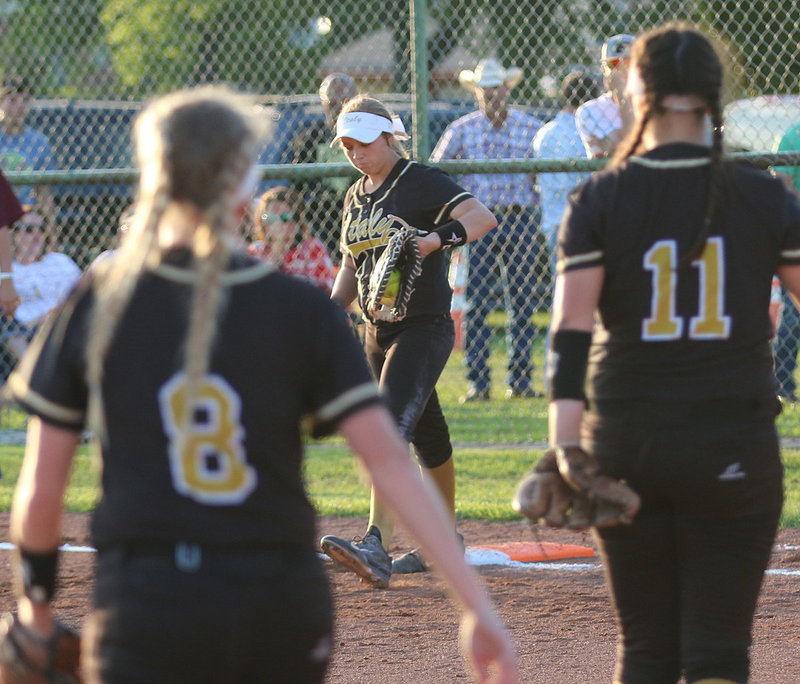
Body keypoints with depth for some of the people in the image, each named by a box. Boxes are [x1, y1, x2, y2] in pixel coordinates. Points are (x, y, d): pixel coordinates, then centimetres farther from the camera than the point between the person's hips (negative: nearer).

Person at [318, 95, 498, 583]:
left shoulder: (422, 183, -9)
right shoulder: (356, 197, 15)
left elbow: (483, 217, -23)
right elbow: (352, 266, 24)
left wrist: (436, 238, -39)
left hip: (424, 327, -8)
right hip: (378, 332, 8)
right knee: (426, 436, 17)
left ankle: (376, 546, -35)